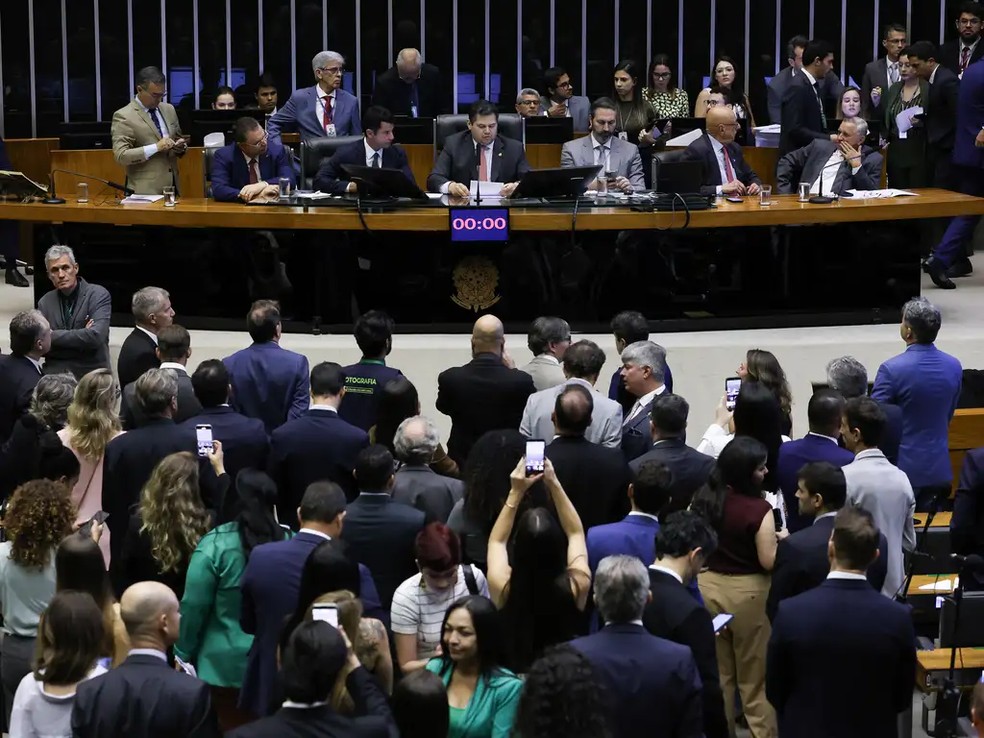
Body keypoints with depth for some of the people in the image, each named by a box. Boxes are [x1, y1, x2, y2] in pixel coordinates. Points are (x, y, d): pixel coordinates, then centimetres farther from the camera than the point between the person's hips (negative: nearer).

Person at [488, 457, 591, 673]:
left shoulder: (504, 588, -24)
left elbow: (496, 541, -2)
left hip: (513, 673, 0)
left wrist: (516, 493, -8)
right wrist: (554, 485, -9)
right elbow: (576, 533, -4)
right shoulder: (575, 587, -24)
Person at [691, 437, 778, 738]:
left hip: (707, 586, 5)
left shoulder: (702, 499, -4)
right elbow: (768, 561, -19)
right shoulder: (758, 509, -21)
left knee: (716, 673, 16)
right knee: (754, 678, 8)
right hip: (747, 592, -5)